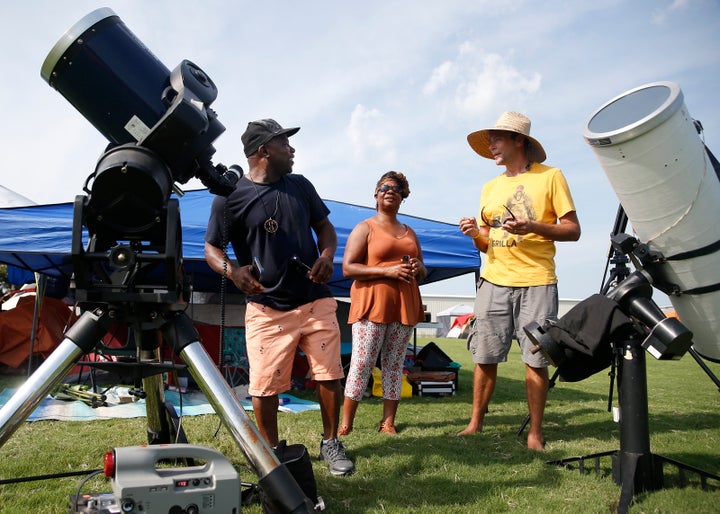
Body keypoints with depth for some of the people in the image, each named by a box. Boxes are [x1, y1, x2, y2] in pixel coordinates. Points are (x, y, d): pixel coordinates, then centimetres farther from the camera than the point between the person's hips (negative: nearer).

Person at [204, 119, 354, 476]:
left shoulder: (300, 186, 10)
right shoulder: (231, 196, -4)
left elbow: (324, 226, 18)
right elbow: (212, 247, 0)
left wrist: (327, 255, -4)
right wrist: (232, 270, -22)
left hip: (316, 302, 4)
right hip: (266, 308, -3)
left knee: (329, 377, 5)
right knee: (264, 387, -1)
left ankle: (330, 444, 26)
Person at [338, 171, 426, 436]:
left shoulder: (409, 233, 20)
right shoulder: (365, 228, 3)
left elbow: (422, 273, 26)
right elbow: (348, 268, -8)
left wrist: (418, 268, 0)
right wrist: (387, 270, -17)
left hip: (404, 306, 5)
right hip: (371, 304, -5)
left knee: (394, 364, 6)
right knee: (361, 364, -7)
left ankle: (388, 421, 12)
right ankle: (345, 423, 1)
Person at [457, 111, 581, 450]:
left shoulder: (550, 176, 2)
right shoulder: (490, 188, 16)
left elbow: (573, 230, -1)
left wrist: (531, 226, -17)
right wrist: (475, 234, -3)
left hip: (536, 282, -4)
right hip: (494, 281, 4)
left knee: (536, 359, 1)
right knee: (484, 357, 4)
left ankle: (535, 434, 13)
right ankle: (475, 424, 16)